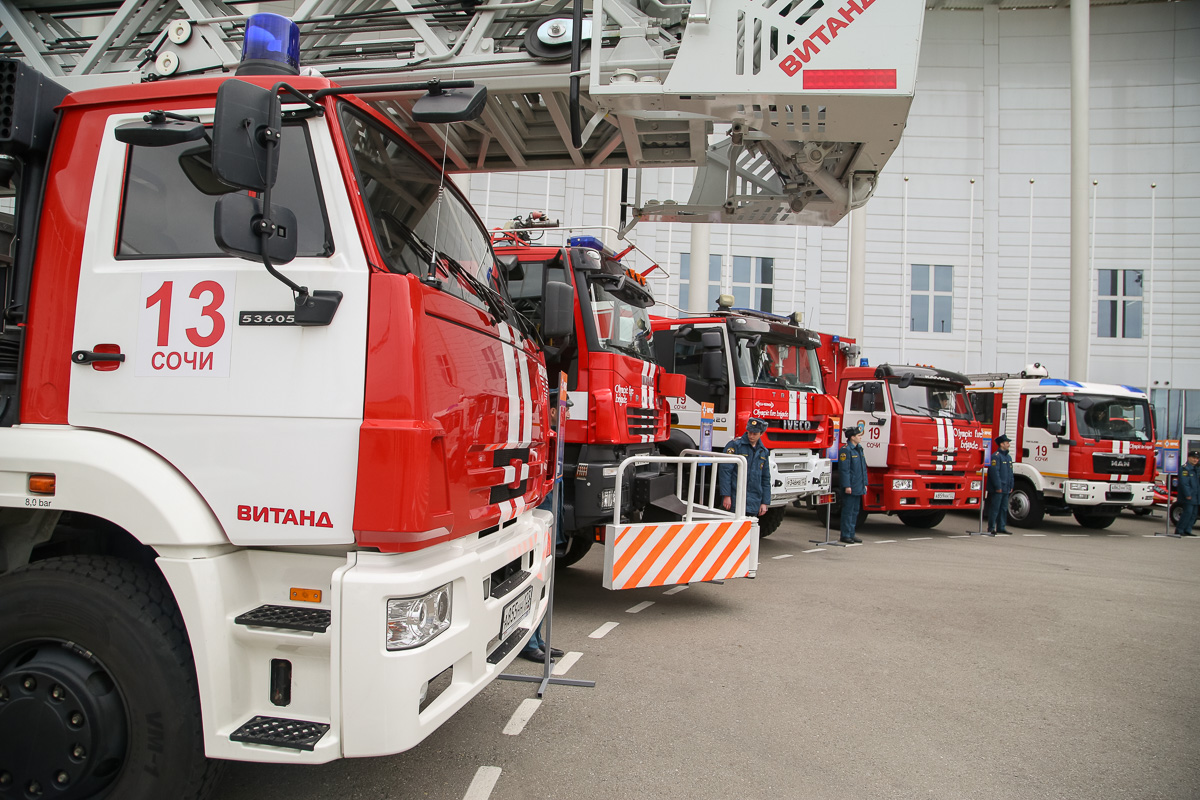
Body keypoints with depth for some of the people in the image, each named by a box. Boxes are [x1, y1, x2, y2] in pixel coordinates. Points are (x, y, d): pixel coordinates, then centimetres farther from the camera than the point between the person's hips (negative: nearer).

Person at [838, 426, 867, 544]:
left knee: (855, 511, 13)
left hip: (858, 487, 9)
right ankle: (845, 535, 3)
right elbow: (844, 469, -17)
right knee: (848, 511, -4)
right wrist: (847, 485, -20)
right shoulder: (846, 450, -13)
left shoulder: (859, 449, 15)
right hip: (850, 487, -9)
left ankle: (851, 534, 21)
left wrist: (864, 483, 17)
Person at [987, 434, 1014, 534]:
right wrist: (998, 487, -19)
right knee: (994, 509, -4)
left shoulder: (1008, 457, 16)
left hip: (1005, 489, 9)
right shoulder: (996, 456, -13)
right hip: (997, 489, -9)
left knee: (1004, 509, 12)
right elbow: (994, 472, -18)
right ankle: (991, 528, 1)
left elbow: (1010, 472, 21)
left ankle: (1001, 527, 20)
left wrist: (1011, 486, 15)